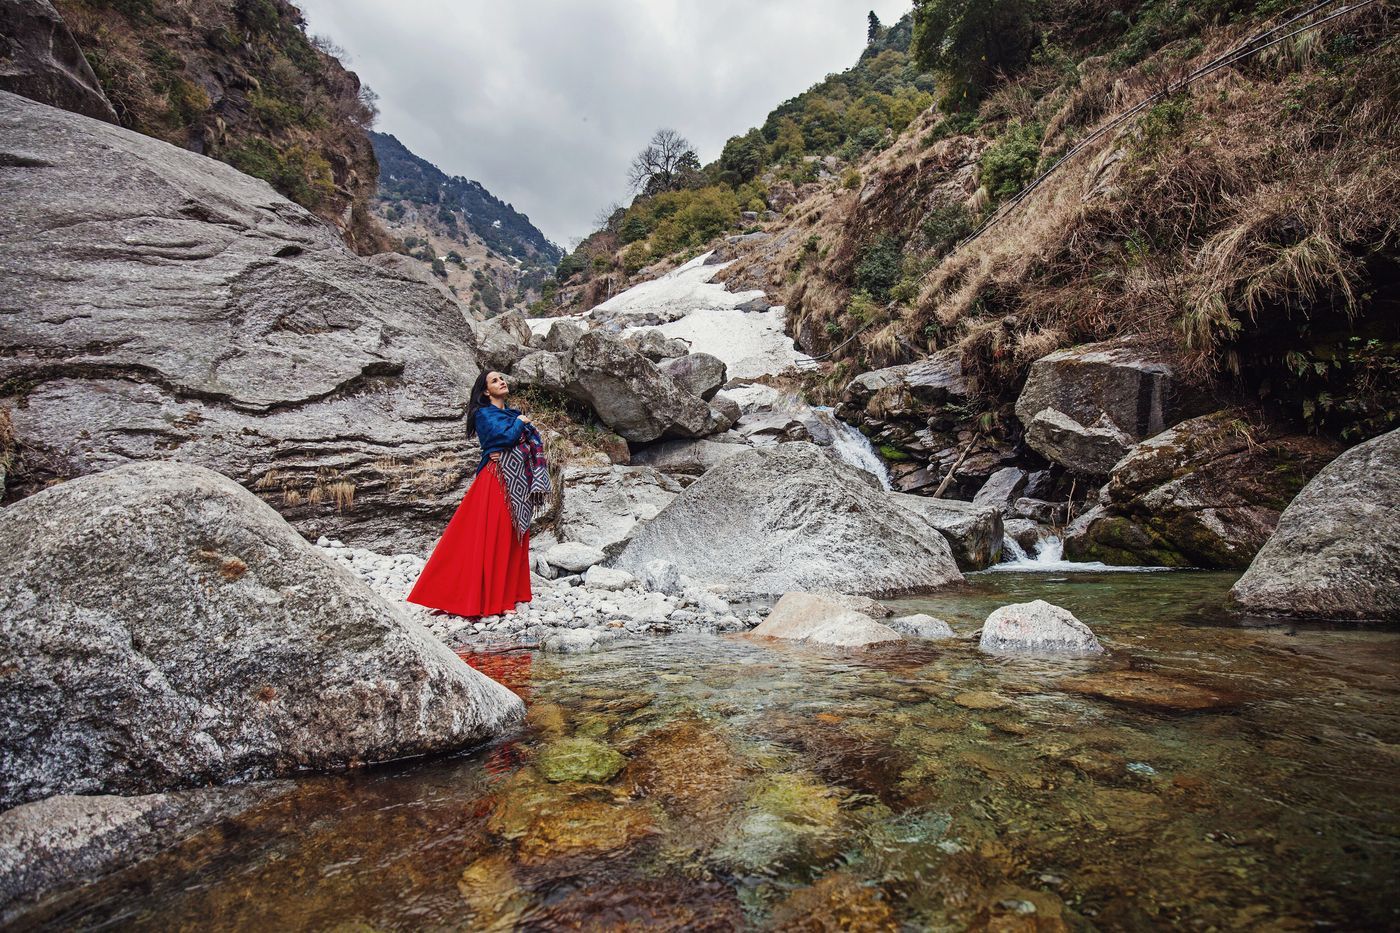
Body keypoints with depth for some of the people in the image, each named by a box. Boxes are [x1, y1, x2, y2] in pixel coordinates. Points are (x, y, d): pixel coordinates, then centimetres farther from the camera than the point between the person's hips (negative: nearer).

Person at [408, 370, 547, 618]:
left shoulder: (513, 413, 20)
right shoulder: (484, 414, 0)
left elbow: (535, 442, 10)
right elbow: (506, 436, -16)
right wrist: (520, 423, 2)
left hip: (516, 483, 7)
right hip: (496, 480, -7)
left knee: (513, 537, 6)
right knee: (490, 537, -8)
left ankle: (508, 594, 12)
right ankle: (488, 599, -3)